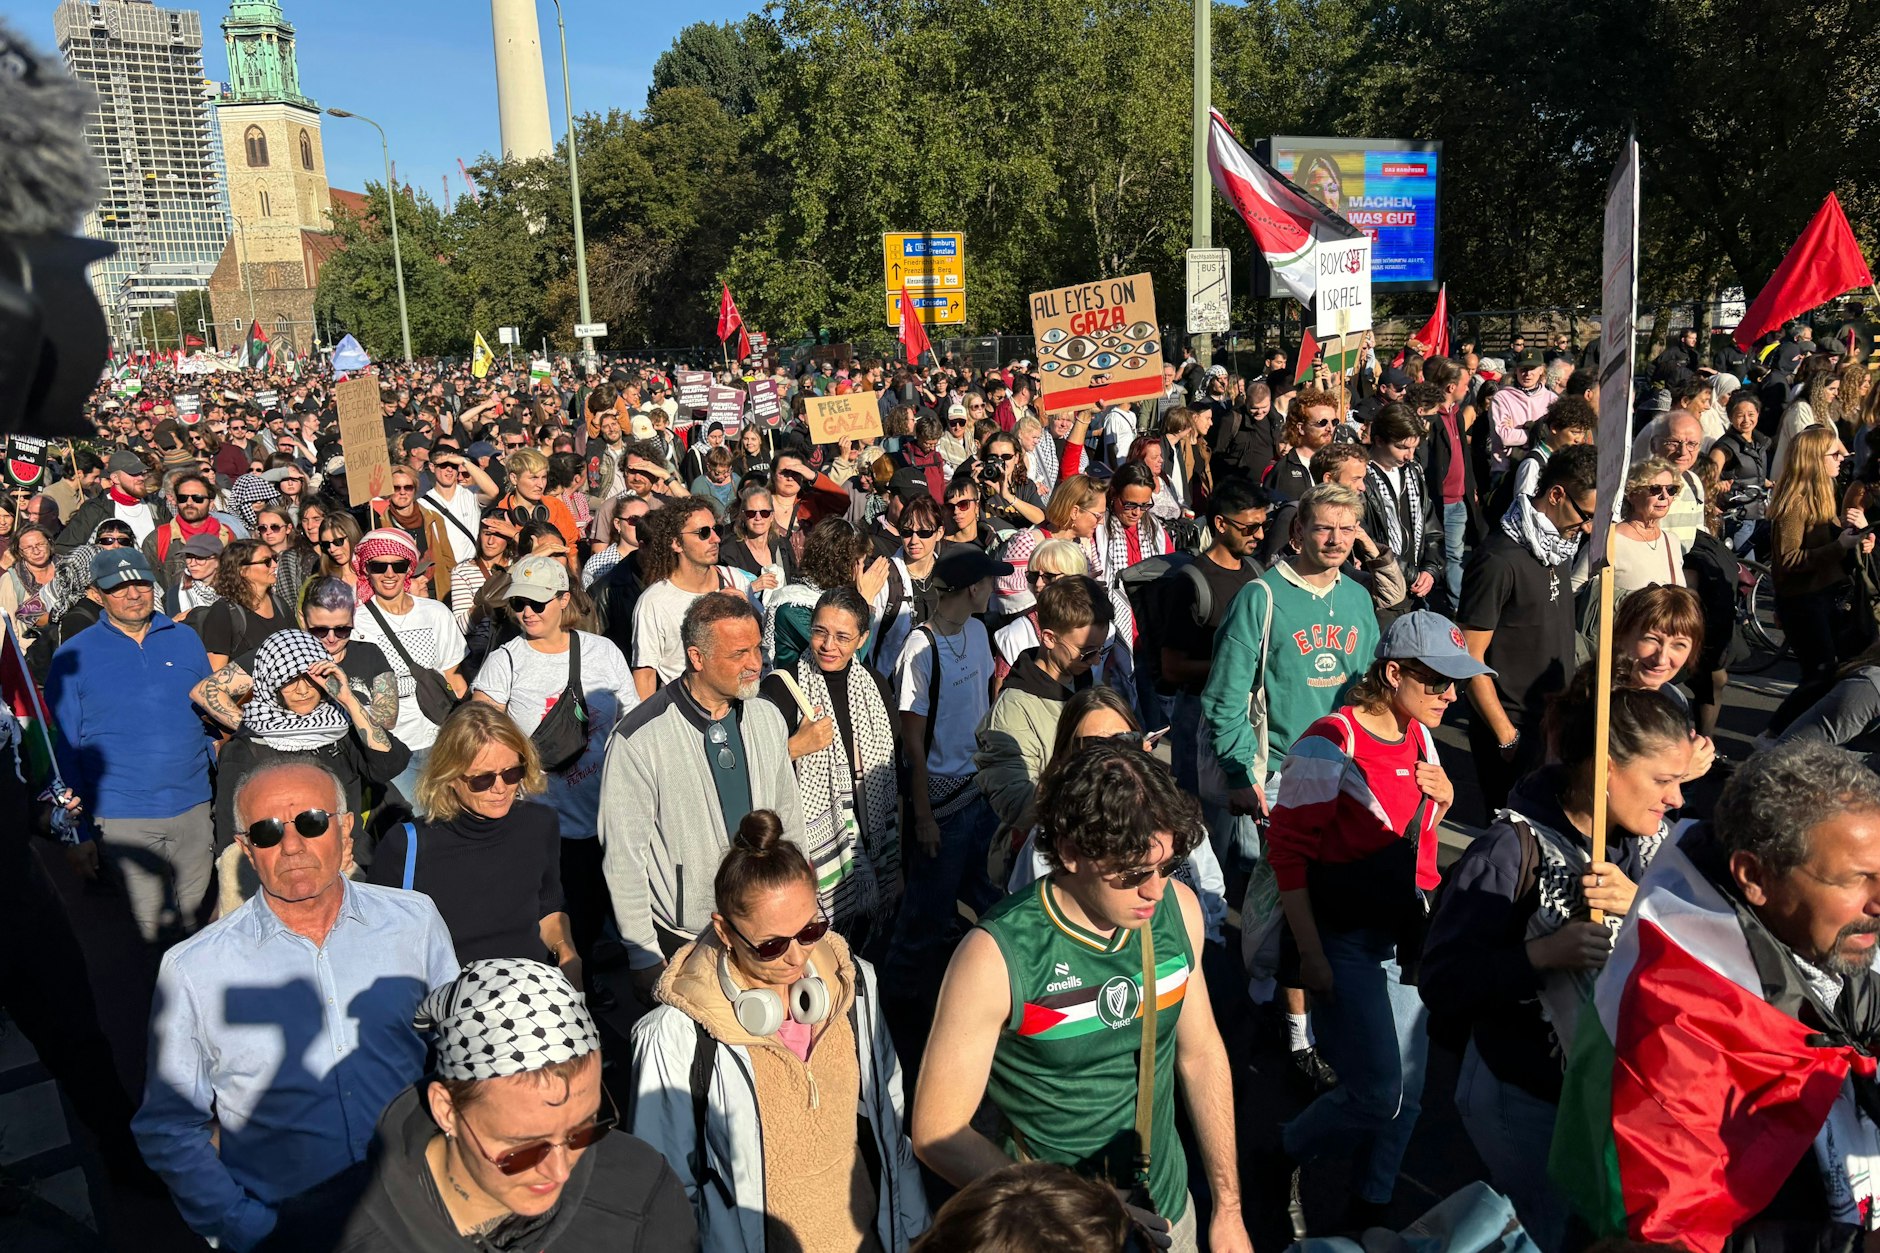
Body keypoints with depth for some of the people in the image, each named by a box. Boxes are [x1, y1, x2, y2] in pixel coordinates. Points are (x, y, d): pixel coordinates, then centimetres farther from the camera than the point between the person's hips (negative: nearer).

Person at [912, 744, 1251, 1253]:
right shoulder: (996, 957, -28)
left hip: (1168, 1209, 5)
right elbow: (937, 1133, -22)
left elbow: (1200, 1050, 2)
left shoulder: (1177, 909, -12)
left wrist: (1228, 1208, 4)